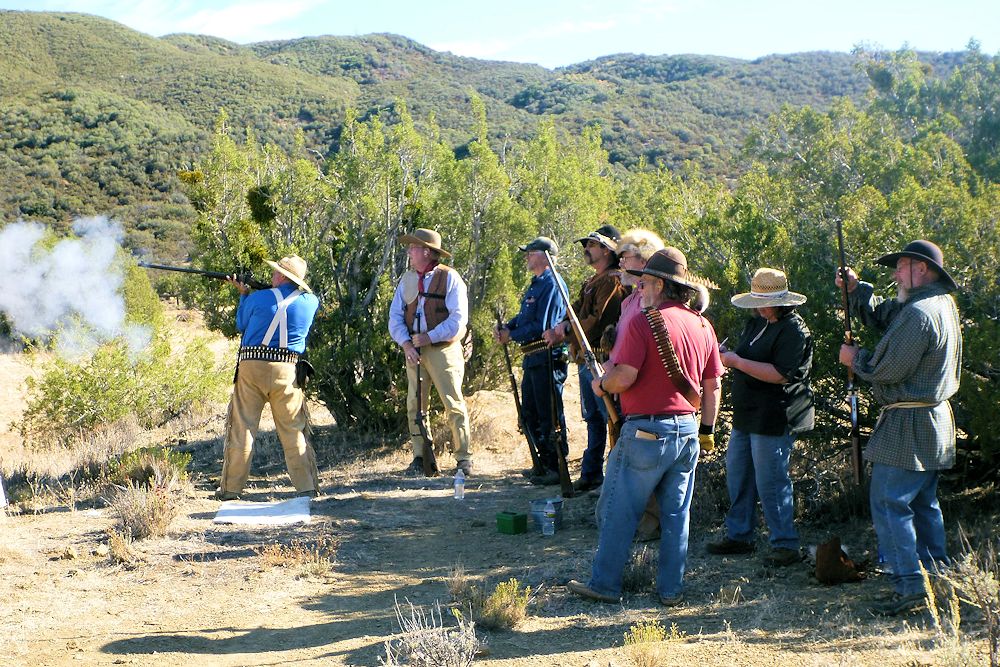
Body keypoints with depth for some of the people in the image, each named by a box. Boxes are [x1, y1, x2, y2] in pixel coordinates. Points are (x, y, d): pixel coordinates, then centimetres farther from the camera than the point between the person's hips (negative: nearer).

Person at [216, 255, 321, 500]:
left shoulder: (259, 298, -4)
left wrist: (243, 294, 24)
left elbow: (241, 325, 14)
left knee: (242, 428, 5)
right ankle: (307, 487, 7)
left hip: (252, 368, -2)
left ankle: (231, 488, 10)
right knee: (293, 430, 8)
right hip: (286, 371, 2)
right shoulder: (310, 302, 3)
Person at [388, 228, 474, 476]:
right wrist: (406, 343, -8)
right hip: (414, 351, 5)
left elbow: (458, 318, -12)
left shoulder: (449, 277, -6)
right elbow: (395, 316, 7)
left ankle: (463, 458, 3)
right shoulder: (407, 279, 11)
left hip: (443, 349, -5)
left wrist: (430, 337, -17)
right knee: (414, 406, 4)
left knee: (454, 404, -4)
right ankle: (420, 457, 12)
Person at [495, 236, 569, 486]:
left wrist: (512, 336, -12)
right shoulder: (535, 285, 18)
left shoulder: (552, 284, -14)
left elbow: (542, 326, -20)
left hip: (548, 358, -10)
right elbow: (524, 316, 22)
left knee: (549, 416, -4)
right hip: (532, 358, 10)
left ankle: (557, 469, 3)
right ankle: (545, 463, 25)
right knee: (530, 414, 16)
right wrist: (507, 327, 2)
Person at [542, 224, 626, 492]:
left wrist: (565, 332, -16)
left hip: (601, 361, -10)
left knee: (612, 418, -7)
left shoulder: (612, 282, -13)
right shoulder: (591, 283, 20)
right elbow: (576, 312, 16)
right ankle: (591, 473, 24)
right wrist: (563, 325, -4)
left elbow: (599, 321, -21)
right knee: (593, 419, 16)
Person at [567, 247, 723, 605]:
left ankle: (605, 583, 12)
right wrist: (707, 430, 20)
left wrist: (601, 385, 2)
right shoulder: (703, 325, 8)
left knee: (618, 510, 5)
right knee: (676, 515, 12)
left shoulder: (643, 322, -13)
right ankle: (671, 589, 17)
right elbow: (713, 386, 12)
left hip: (646, 431, -6)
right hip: (687, 430, 7)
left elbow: (625, 377, -19)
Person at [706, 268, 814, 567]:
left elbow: (780, 374, -25)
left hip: (774, 419, -10)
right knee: (737, 474, 14)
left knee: (770, 481, -5)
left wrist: (738, 362, -21)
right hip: (747, 416, 10)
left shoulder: (794, 331, -16)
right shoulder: (757, 322, 13)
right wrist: (728, 357, -1)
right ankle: (738, 536, 27)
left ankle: (786, 545, 7)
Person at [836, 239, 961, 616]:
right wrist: (856, 289, 7)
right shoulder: (942, 304, 13)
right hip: (934, 420, 11)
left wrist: (855, 359, -3)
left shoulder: (919, 314, -20)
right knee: (923, 503, 18)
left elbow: (889, 369, -21)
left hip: (909, 426, -11)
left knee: (888, 504, -8)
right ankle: (938, 579, 24)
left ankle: (909, 588, -9)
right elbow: (882, 317, 20)